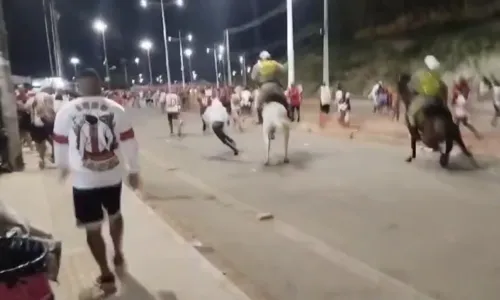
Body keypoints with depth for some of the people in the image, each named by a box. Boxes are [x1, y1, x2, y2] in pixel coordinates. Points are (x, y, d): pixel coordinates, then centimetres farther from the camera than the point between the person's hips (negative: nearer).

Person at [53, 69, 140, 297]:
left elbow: (60, 144, 6)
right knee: (115, 214, 26)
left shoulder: (66, 111, -6)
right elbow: (129, 143, -2)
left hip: (84, 179, -2)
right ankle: (118, 255, 43)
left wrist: (63, 167, 25)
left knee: (93, 228, 9)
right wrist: (134, 171, 10)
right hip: (113, 175, 2)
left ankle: (106, 278, 14)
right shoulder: (116, 109, -5)